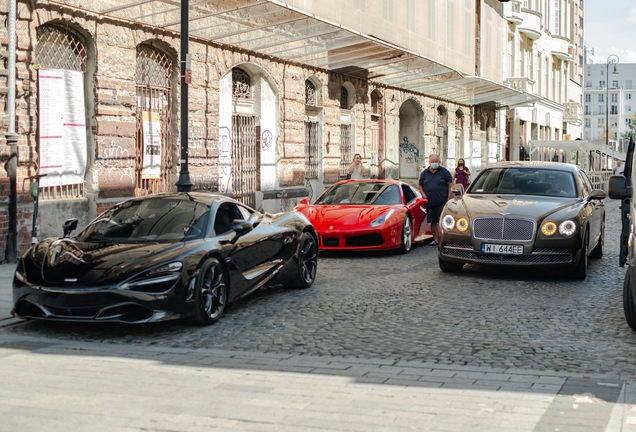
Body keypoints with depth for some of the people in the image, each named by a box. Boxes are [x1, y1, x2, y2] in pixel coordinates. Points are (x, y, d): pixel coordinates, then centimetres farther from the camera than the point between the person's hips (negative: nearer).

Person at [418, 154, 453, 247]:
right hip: (430, 203, 3)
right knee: (433, 222, 8)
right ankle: (435, 240, 16)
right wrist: (424, 196, -1)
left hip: (442, 202, -3)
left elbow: (450, 185, -1)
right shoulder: (424, 173, 11)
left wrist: (449, 199, -8)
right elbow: (420, 186, 16)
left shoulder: (444, 172, 2)